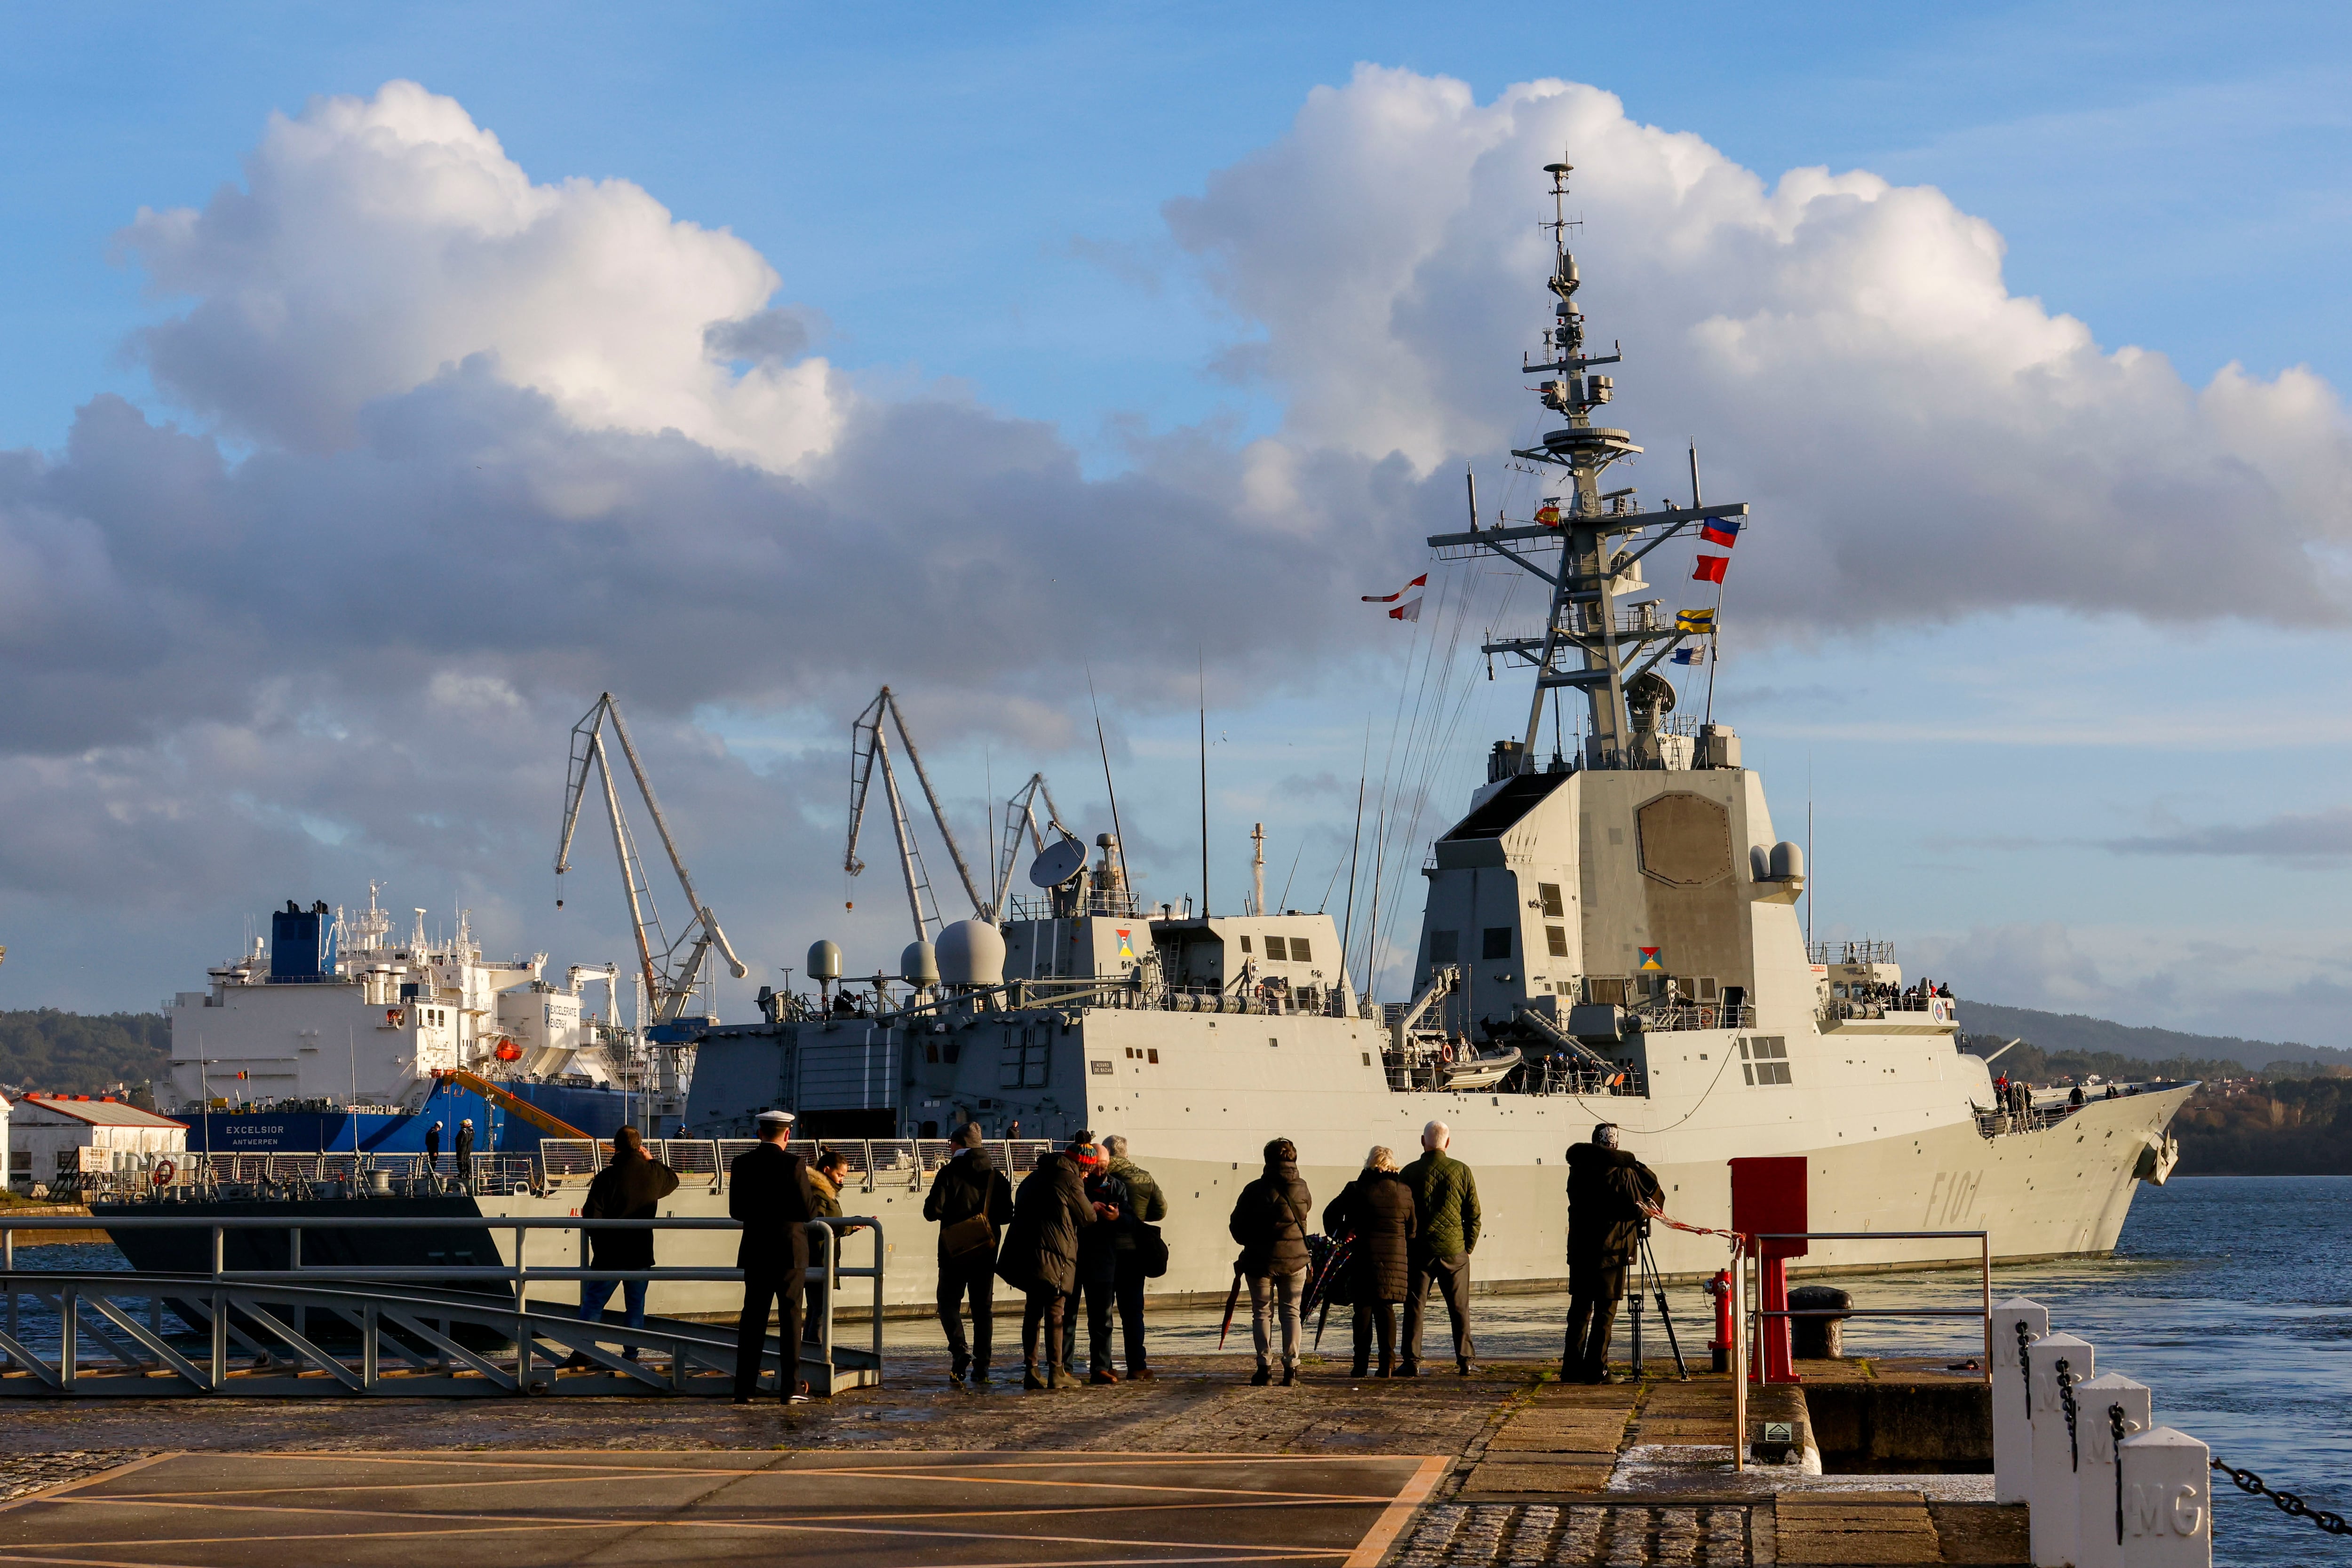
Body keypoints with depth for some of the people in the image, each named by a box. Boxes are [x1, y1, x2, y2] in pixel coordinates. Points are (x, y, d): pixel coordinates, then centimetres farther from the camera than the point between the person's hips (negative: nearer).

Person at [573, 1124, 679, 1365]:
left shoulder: (607, 1176, -12)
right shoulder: (652, 1173, -1)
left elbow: (591, 1216, -11)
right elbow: (673, 1180, 24)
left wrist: (599, 1242, 6)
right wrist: (652, 1160, 23)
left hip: (609, 1254, -3)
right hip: (641, 1254, 3)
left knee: (593, 1303, 5)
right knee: (636, 1306, 11)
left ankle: (583, 1353, 1)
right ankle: (631, 1355, 11)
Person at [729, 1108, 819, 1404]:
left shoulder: (742, 1164, 0)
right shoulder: (794, 1164, -12)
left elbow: (736, 1210, 4)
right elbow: (809, 1211, -13)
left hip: (755, 1251, 3)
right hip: (789, 1251, -3)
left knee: (752, 1317, 8)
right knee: (790, 1316, 3)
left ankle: (744, 1389, 6)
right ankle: (790, 1388, 1)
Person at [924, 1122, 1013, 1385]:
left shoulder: (949, 1173, -9)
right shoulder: (996, 1176, 3)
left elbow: (932, 1210, -14)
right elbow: (1007, 1215, 5)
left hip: (955, 1251, -3)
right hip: (986, 1251, 4)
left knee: (949, 1303, 6)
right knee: (983, 1306, 9)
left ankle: (959, 1350, -18)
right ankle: (981, 1367, 6)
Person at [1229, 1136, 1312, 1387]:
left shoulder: (1256, 1190, -10)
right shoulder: (1302, 1190, -2)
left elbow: (1237, 1225, -3)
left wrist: (1250, 1241, 15)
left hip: (1260, 1260, -2)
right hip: (1294, 1259, 2)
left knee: (1262, 1313, 6)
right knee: (1291, 1312, 9)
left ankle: (1265, 1366, -1)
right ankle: (1291, 1367, 3)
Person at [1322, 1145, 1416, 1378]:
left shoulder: (1357, 1190, -4)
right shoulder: (1405, 1192, 2)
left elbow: (1331, 1215, 2)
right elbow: (1413, 1228, 7)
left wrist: (1342, 1232, 17)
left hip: (1363, 1258, -2)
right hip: (1396, 1258, 2)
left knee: (1364, 1309, 5)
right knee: (1386, 1309, 10)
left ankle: (1361, 1364, 3)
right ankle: (1387, 1361, 3)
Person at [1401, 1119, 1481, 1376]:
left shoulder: (1411, 1172, -4)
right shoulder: (1462, 1171, -1)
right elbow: (1474, 1214, 3)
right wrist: (1469, 1247, 12)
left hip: (1420, 1249, -1)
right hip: (1454, 1249, 1)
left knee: (1415, 1307, 4)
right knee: (1460, 1307, 9)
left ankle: (1412, 1362, 0)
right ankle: (1465, 1360, 9)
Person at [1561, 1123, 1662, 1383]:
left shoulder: (1577, 1171, 4)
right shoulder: (1621, 1174, -11)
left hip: (1579, 1250, 5)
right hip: (1609, 1251, -5)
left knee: (1580, 1308, 11)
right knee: (1605, 1311, 1)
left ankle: (1571, 1368, 10)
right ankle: (1596, 1369, -1)